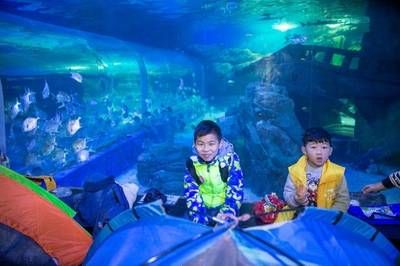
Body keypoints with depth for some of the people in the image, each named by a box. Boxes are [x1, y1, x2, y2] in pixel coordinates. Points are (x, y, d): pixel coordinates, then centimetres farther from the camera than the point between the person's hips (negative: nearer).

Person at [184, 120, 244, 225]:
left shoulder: (230, 159, -13)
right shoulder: (192, 163, -8)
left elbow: (235, 190, -16)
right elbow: (191, 193, -10)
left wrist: (228, 212, -32)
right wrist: (199, 219, -24)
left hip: (224, 206, -2)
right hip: (204, 208, 2)